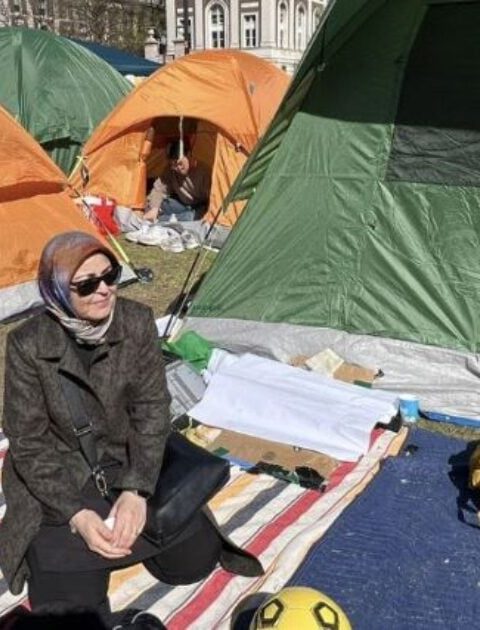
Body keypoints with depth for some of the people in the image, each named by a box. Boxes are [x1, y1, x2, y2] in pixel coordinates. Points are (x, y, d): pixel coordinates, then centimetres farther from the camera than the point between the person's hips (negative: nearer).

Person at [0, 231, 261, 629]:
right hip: (62, 480, -2)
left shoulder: (137, 322, -15)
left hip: (130, 464, 3)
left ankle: (126, 515, 21)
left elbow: (152, 408, -10)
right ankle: (58, 544, 19)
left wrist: (136, 490, -19)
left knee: (195, 558, -4)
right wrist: (76, 514, -23)